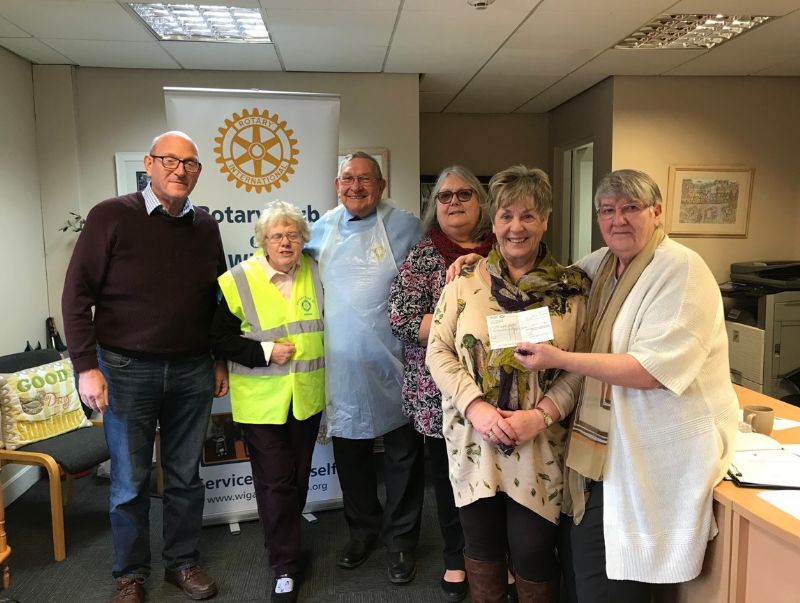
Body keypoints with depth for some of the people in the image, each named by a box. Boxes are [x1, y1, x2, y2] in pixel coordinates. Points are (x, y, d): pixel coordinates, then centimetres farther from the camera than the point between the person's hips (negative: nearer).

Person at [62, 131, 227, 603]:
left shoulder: (206, 227, 5)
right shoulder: (112, 216, -8)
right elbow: (77, 294, -8)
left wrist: (220, 360, 13)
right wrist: (86, 366, -12)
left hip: (192, 370, 3)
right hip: (127, 370, -3)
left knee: (186, 475, 14)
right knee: (130, 480, 10)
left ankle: (183, 562, 32)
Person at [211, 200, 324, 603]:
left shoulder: (315, 273, 1)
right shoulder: (239, 280, -11)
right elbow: (219, 339, -8)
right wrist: (266, 352, -18)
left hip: (307, 396, 4)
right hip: (262, 400, -4)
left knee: (298, 477, 17)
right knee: (275, 483, 2)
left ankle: (284, 540, 41)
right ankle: (284, 568, 17)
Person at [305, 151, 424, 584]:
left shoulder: (405, 226, -4)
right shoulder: (323, 228, 7)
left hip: (392, 365, -3)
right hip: (342, 367, 4)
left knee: (402, 456, 8)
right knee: (349, 455, 16)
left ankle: (400, 539, 27)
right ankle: (363, 528, 38)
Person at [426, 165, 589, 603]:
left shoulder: (571, 288, -2)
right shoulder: (465, 281, 0)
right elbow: (438, 352, -2)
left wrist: (541, 415, -16)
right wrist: (475, 407, -14)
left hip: (539, 445, -1)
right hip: (473, 439, 1)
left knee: (532, 549, 7)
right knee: (481, 543, 16)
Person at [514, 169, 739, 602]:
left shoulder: (681, 271, -15)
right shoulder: (600, 264, 9)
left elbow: (651, 370, -24)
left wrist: (560, 359, -24)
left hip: (653, 459, -7)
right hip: (605, 448, 8)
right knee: (580, 567, 17)